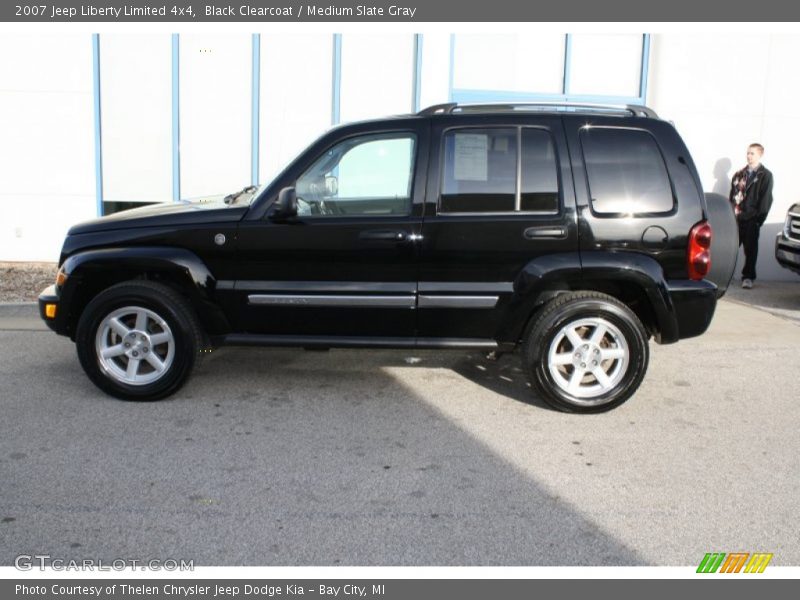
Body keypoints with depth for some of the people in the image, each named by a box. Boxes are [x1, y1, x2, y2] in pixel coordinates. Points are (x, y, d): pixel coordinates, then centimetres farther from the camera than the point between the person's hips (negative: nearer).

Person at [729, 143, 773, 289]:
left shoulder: (765, 175, 1)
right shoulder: (739, 174, 15)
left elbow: (766, 199, -4)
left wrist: (759, 217, -11)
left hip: (752, 219, -4)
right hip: (736, 217, 4)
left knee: (750, 248, 2)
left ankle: (748, 277, 9)